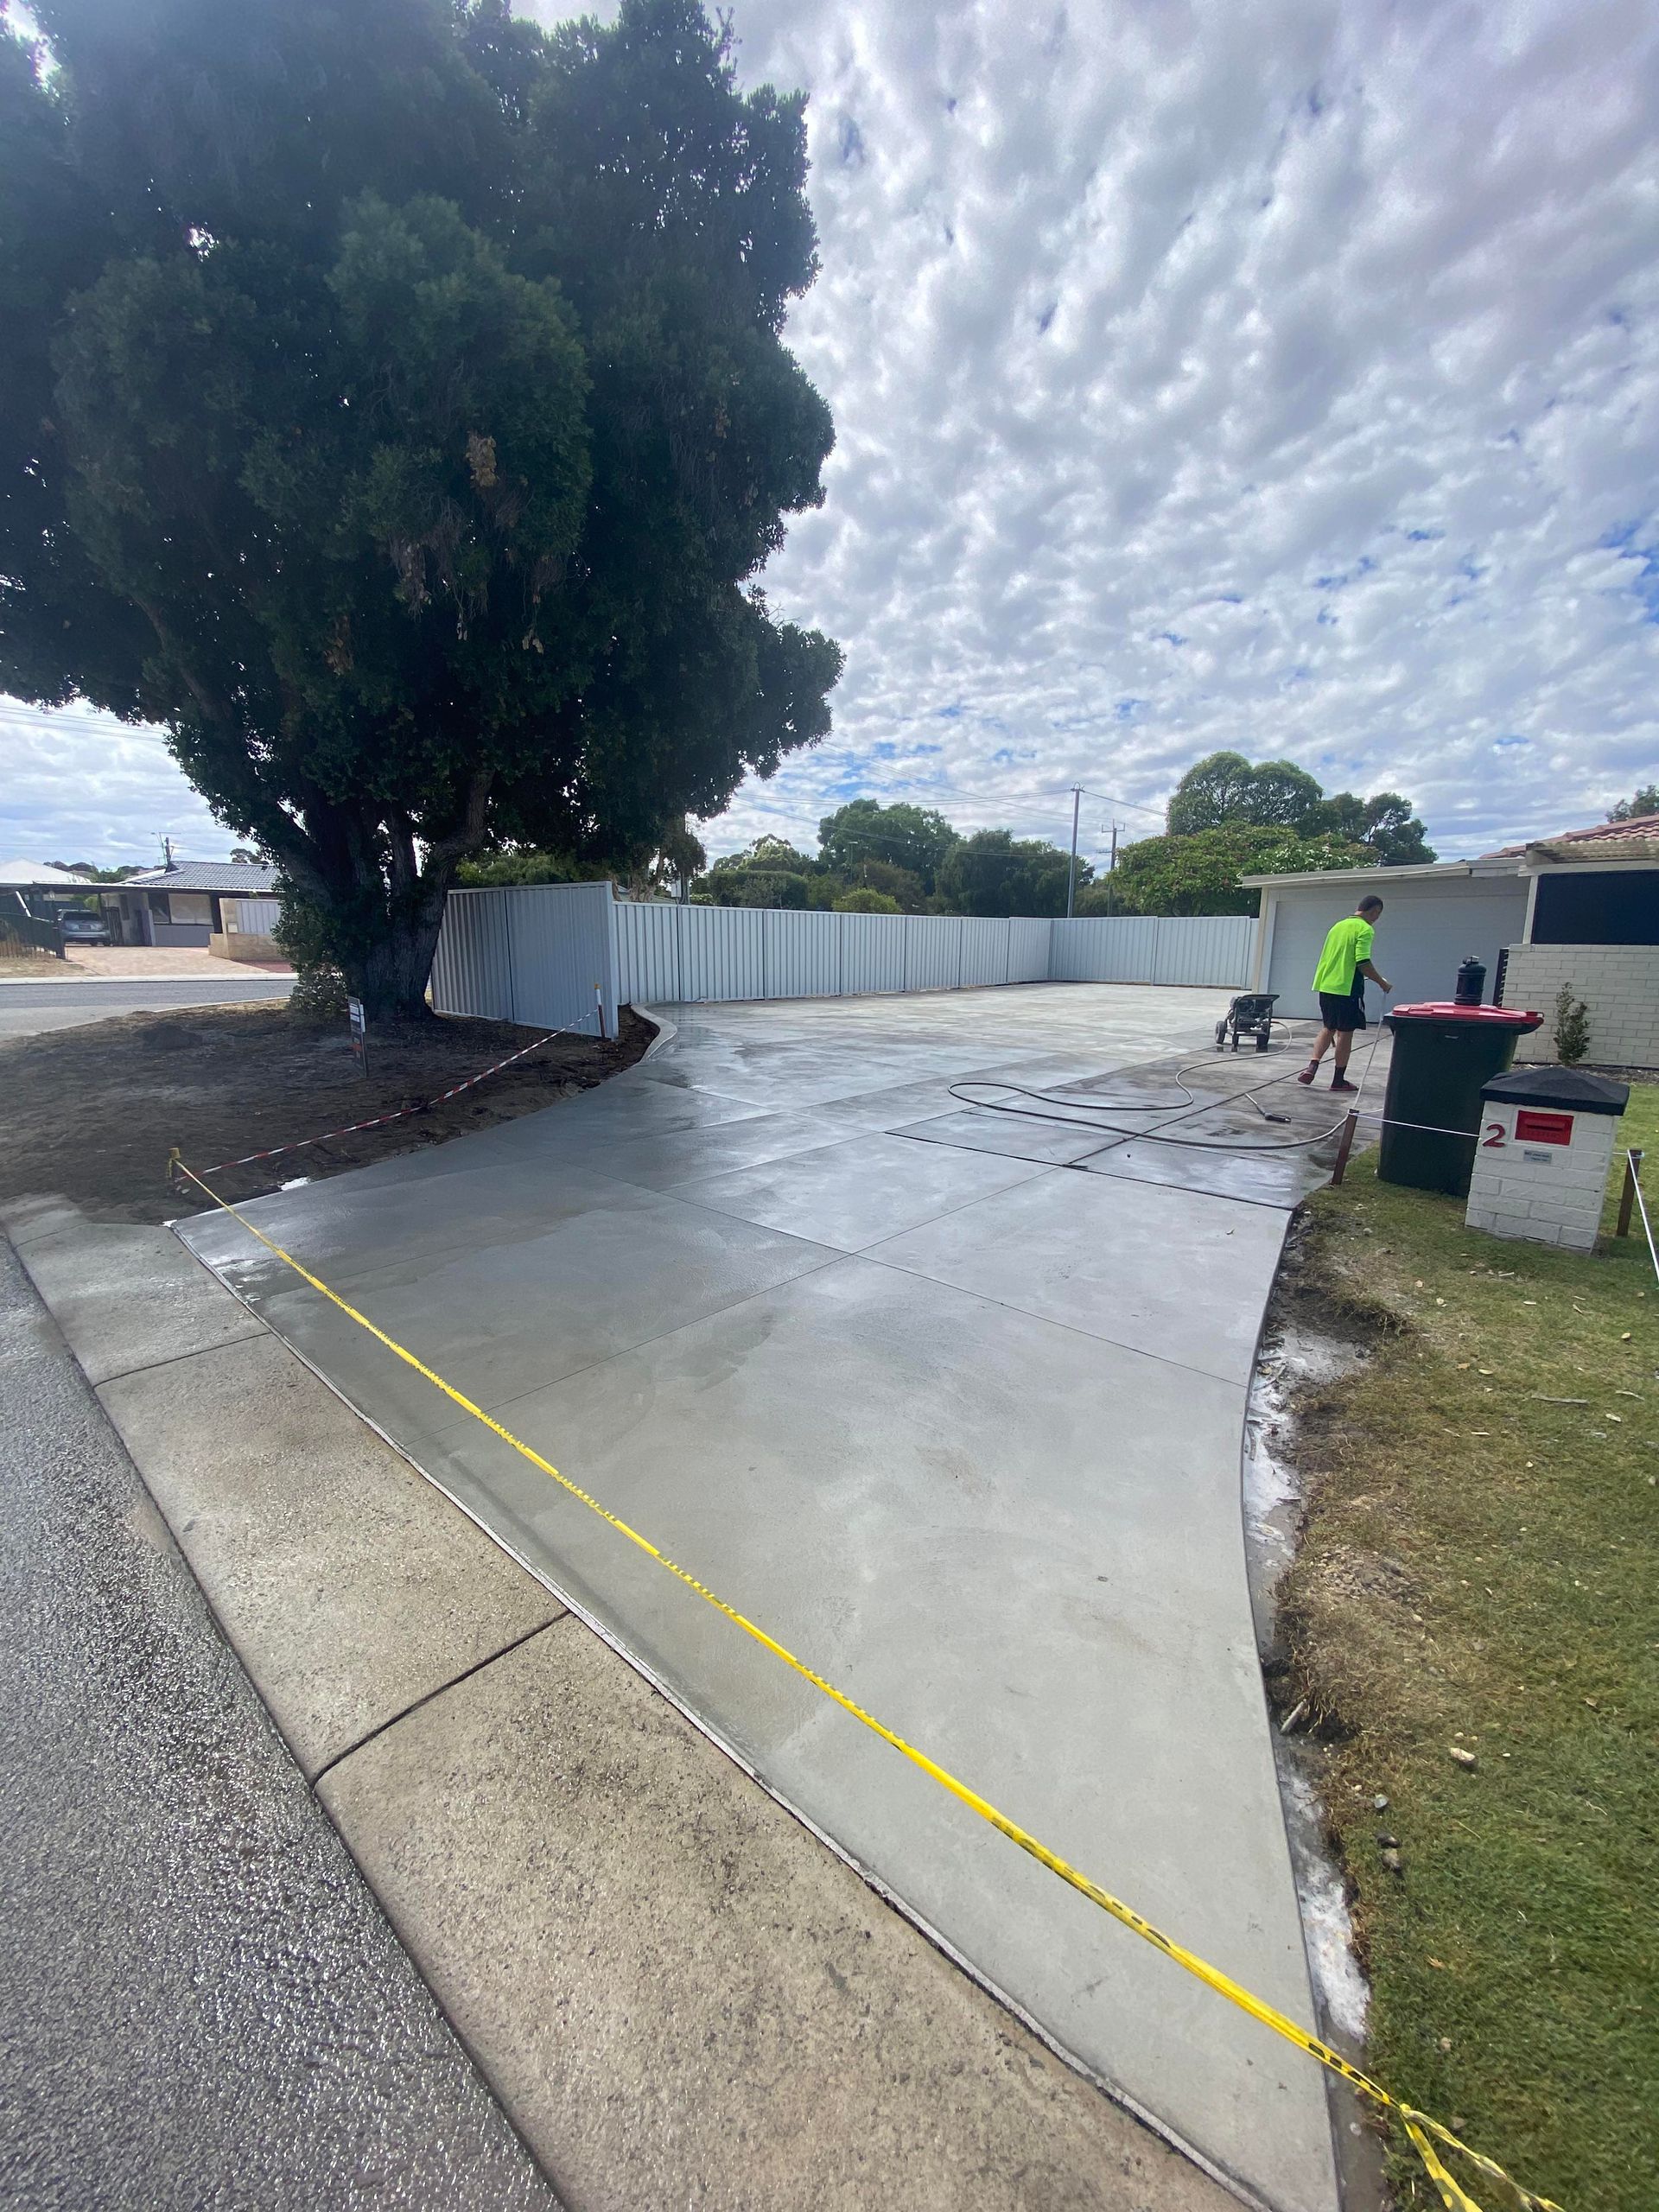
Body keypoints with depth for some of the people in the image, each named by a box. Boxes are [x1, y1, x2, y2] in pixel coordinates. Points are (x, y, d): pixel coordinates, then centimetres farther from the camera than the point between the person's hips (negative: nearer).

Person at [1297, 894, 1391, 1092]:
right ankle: (1338, 1080, 8)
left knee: (1328, 1028, 17)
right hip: (1347, 988, -7)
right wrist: (1381, 982, -7)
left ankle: (1312, 1066, -1)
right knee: (1345, 1032, 2)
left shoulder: (1338, 925, 14)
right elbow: (1363, 962, -18)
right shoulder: (1365, 929, -9)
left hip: (1325, 986, 7)